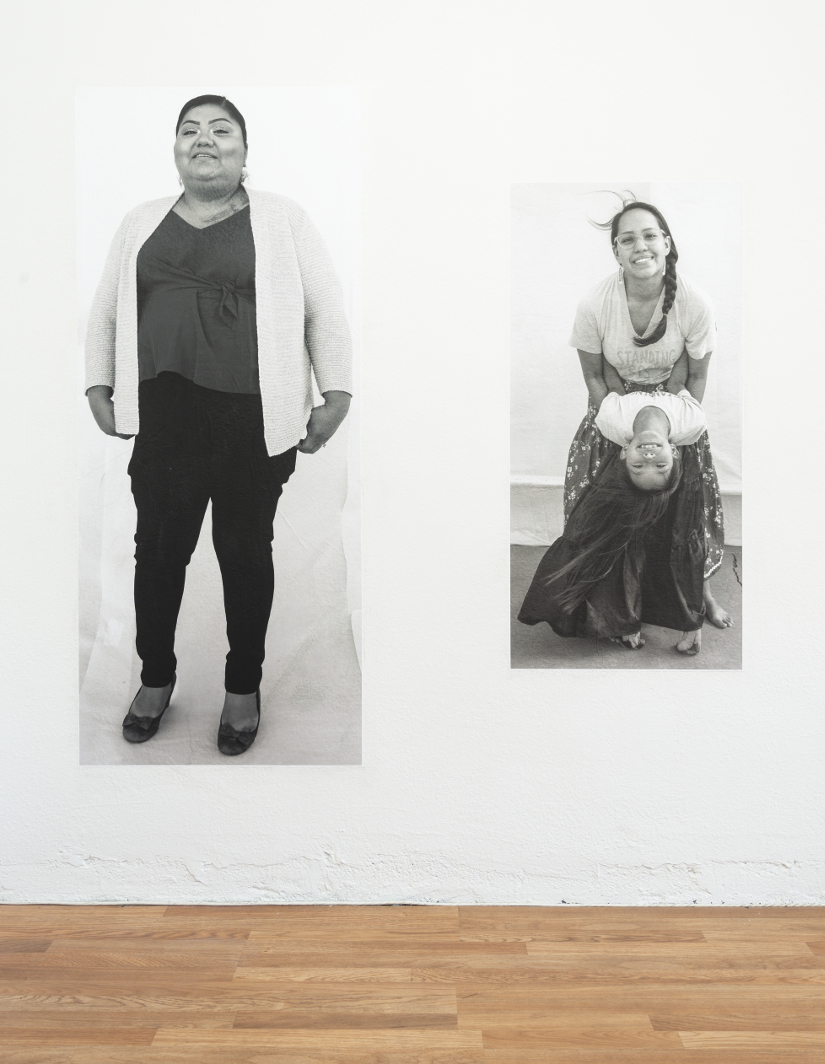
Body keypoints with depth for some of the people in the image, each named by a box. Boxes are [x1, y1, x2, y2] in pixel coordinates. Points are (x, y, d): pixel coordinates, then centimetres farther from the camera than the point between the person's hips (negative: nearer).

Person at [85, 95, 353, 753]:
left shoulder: (282, 218, 6)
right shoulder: (142, 223, 15)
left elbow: (326, 311, 3)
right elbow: (106, 313, 19)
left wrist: (336, 396, -3)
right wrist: (99, 390, 11)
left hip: (255, 420, -2)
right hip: (164, 418, 3)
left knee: (246, 552, 7)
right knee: (159, 549, 9)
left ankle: (244, 687, 25)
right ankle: (156, 677, 31)